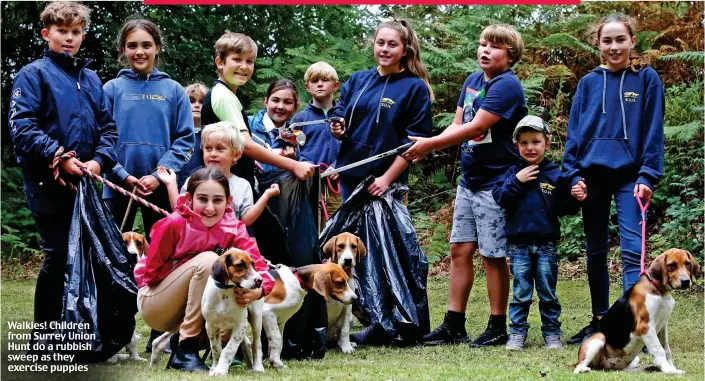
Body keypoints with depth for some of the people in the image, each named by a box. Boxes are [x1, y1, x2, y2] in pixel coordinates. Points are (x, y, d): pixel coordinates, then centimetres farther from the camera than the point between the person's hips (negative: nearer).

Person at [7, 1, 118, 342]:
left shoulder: (91, 78, 15)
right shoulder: (34, 74, -3)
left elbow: (108, 126, 15)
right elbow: (21, 127, -12)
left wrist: (100, 160, -4)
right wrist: (59, 158, -19)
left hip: (86, 183, 6)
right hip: (48, 184, -6)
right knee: (58, 256, -6)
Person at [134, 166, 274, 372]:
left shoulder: (234, 229, -11)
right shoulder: (174, 224, -22)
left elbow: (257, 263, -22)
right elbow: (149, 273, -16)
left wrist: (259, 289, -46)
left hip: (191, 311, 4)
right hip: (153, 302, -4)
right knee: (208, 259, -27)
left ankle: (181, 338, 2)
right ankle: (185, 349, -23)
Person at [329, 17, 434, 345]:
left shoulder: (414, 88, -2)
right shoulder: (357, 81, 12)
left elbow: (414, 141, -7)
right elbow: (341, 124, 18)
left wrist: (387, 178, -15)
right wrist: (338, 129, -7)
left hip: (385, 183, -5)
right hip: (350, 178, 5)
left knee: (380, 249, -5)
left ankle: (384, 325, 2)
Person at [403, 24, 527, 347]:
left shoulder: (507, 86, -16)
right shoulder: (472, 81, 10)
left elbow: (475, 128, -22)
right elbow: (457, 125, 10)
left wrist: (430, 144, -20)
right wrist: (425, 146, -8)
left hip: (496, 183, -8)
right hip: (469, 180, 8)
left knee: (492, 256, -1)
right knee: (460, 250, 8)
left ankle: (498, 328, 10)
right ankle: (454, 325, 15)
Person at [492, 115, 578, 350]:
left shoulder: (555, 175, 0)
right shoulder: (513, 173, 3)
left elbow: (564, 208, 0)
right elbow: (499, 199, -7)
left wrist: (575, 200, -19)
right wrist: (516, 182, -16)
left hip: (546, 244, 0)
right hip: (518, 244, 1)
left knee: (548, 293, 7)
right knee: (520, 293, 6)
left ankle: (552, 333, 16)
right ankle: (517, 333, 13)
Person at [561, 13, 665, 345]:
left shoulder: (646, 79, 1)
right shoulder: (588, 83, 7)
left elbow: (653, 131, -3)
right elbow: (574, 133, 7)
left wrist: (648, 176, -11)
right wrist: (573, 175, -2)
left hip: (629, 175, -3)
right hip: (593, 175, 3)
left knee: (633, 249, -13)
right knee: (596, 251, 11)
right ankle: (599, 321, 22)